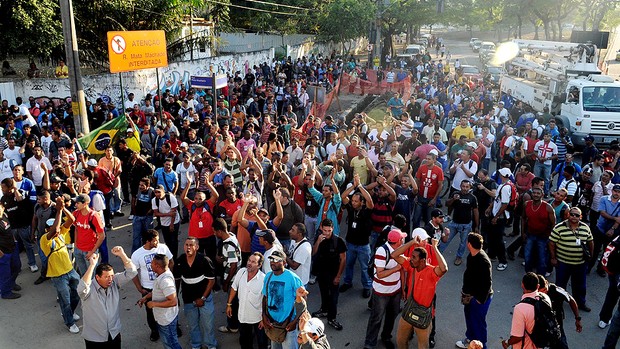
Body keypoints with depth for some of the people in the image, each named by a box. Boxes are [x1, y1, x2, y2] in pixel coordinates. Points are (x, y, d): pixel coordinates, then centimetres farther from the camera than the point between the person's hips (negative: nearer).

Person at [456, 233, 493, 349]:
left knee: (478, 322, 6)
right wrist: (465, 290, 16)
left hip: (480, 297, -9)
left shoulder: (483, 261, -30)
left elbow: (488, 283, -26)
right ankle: (470, 339, 47)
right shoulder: (471, 256, -3)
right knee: (469, 316, 26)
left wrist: (481, 299, -20)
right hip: (471, 294, 10)